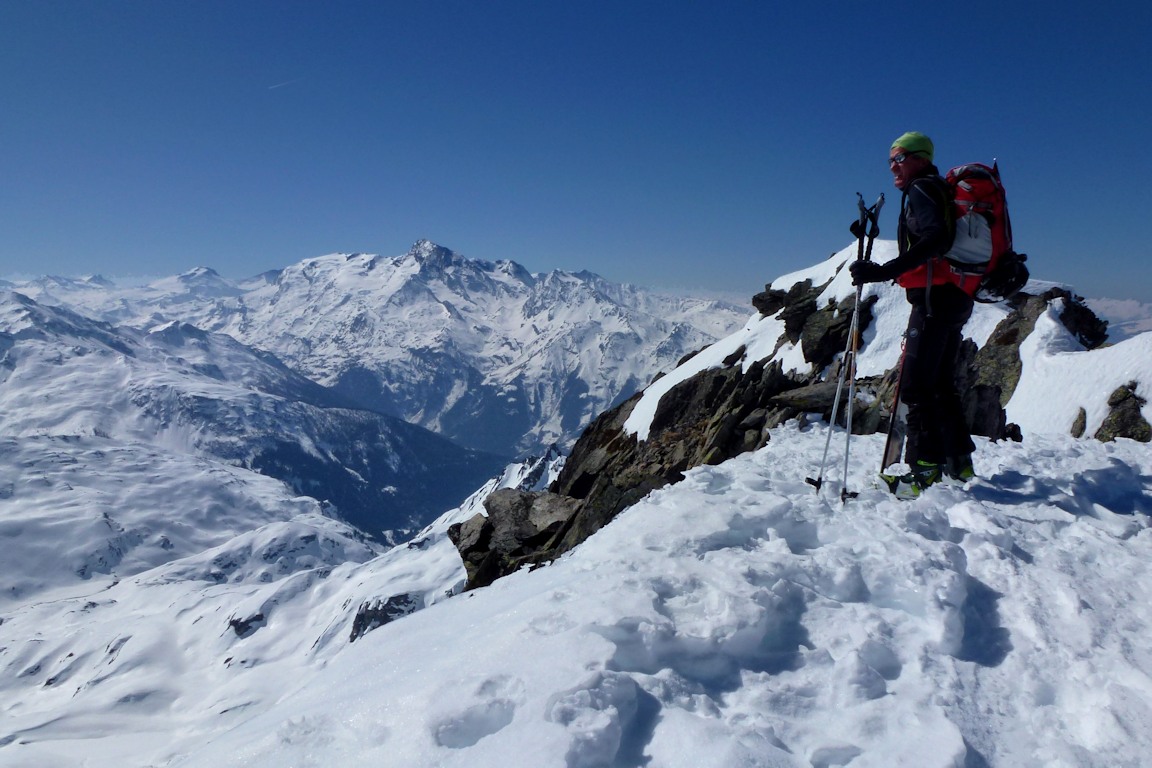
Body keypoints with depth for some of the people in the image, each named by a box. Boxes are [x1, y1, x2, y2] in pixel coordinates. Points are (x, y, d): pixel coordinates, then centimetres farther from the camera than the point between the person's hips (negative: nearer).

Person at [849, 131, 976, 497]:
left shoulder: (921, 190, -6)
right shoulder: (939, 191, 23)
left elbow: (935, 239, -23)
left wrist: (884, 271, -33)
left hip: (936, 297, -10)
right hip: (957, 298, 10)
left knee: (916, 384, -11)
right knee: (940, 382, 15)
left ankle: (926, 471, -12)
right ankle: (959, 462, 20)